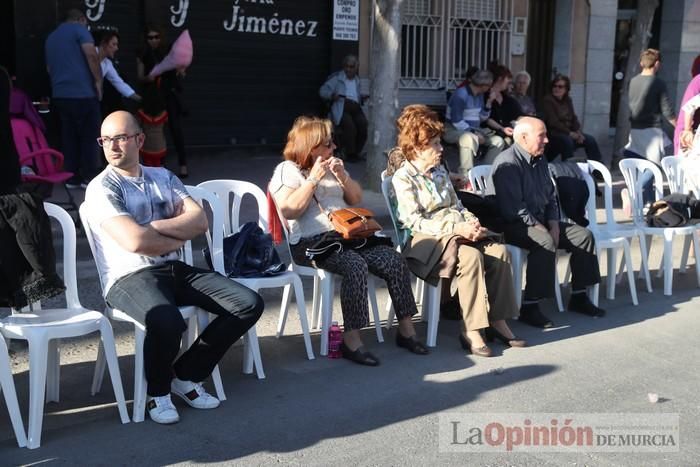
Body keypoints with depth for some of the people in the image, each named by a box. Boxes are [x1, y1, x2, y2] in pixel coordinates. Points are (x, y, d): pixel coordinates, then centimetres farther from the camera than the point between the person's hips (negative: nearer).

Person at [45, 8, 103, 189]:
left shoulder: (51, 37, 21)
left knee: (68, 137, 9)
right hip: (82, 92, -7)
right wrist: (98, 80, -9)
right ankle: (89, 177, 1)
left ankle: (72, 178, 9)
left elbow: (49, 68, 27)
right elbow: (91, 54, -16)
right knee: (89, 136, 0)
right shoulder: (80, 30, -2)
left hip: (59, 94, 7)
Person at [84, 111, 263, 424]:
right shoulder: (101, 188, -5)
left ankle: (186, 375, 5)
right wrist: (177, 238, -2)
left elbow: (200, 221, 1)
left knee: (249, 304, -8)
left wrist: (153, 227, -12)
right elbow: (136, 241, -19)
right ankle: (158, 391, -4)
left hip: (175, 270, 6)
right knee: (167, 323, -38)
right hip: (130, 278, -6)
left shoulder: (162, 177, 14)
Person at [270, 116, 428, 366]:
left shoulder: (332, 165, 21)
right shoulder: (287, 170, 1)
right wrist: (313, 179, -13)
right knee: (355, 266, -35)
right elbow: (289, 210, -14)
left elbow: (356, 199, 21)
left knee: (394, 260, -14)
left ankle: (406, 330, -5)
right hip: (311, 242, -7)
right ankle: (351, 341, -29)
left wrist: (342, 176, 3)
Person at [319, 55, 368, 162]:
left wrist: (362, 97, 18)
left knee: (363, 125, -25)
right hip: (341, 108, -4)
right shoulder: (336, 77, 10)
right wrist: (332, 95, -16)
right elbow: (323, 91, 4)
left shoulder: (356, 80, 26)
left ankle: (356, 152, -10)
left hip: (356, 109, 5)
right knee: (350, 127, -32)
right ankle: (350, 154, -18)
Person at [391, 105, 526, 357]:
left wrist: (472, 222, -3)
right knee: (471, 257, -33)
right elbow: (414, 222, -13)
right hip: (427, 239, -7)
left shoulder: (440, 171, 20)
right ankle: (470, 331, -28)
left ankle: (497, 321, -11)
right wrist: (456, 228, -20)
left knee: (499, 251, -18)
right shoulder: (403, 178, -4)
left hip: (459, 232, 7)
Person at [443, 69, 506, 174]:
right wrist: (474, 133, -22)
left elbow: (482, 118, 15)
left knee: (498, 141, -6)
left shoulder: (480, 95, 10)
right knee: (470, 138, -41)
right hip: (454, 130, -8)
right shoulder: (460, 94, -16)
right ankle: (466, 175, -36)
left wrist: (489, 102, 1)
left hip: (473, 131, 9)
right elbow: (456, 121, -21)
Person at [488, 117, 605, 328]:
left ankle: (579, 297, 11)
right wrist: (538, 227, -19)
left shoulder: (540, 161, 14)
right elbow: (513, 207, -24)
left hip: (539, 221, 10)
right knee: (545, 242, -35)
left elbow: (551, 196, 19)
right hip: (512, 224, -10)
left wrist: (553, 224, 2)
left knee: (583, 235, 2)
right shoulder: (508, 163, -17)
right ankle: (529, 307, -30)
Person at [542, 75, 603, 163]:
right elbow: (553, 122, -17)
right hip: (553, 134, -7)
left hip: (569, 133, 7)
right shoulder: (548, 101, -8)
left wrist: (578, 132, -9)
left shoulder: (568, 101, 13)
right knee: (567, 140, -36)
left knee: (590, 140, -7)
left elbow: (574, 118, 10)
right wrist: (570, 133, -19)